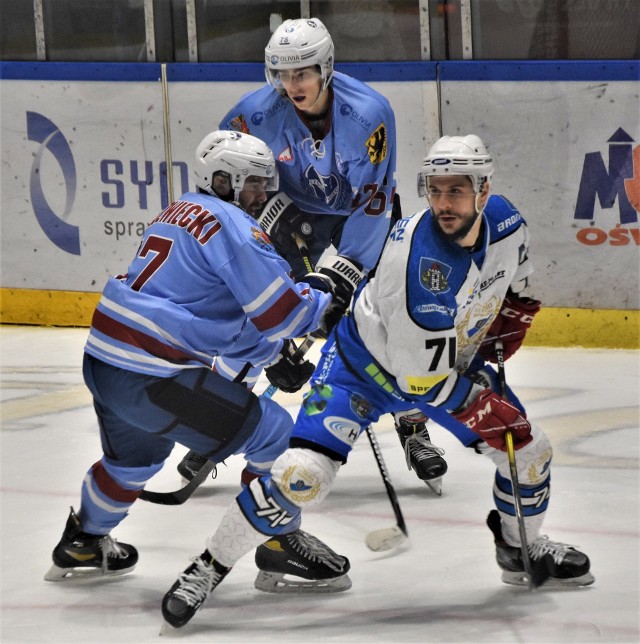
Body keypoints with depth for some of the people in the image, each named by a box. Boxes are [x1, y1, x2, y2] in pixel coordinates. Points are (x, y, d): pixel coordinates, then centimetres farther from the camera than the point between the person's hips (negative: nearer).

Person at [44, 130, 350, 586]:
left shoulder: (178, 214, 20)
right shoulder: (230, 223, -10)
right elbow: (276, 308, -15)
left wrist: (272, 356, 20)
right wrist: (328, 304, 3)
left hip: (102, 361, 10)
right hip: (150, 377, -10)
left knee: (136, 455, 36)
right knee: (273, 433, -1)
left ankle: (82, 546, 52)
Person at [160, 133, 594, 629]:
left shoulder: (506, 222, -16)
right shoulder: (416, 260, -38)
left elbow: (512, 279, 13)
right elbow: (420, 380, -32)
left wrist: (511, 312, -1)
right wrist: (483, 407, -23)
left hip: (453, 359, 7)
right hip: (366, 364, -7)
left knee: (529, 451, 9)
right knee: (304, 473, -22)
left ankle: (523, 549, 38)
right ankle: (212, 567, -6)